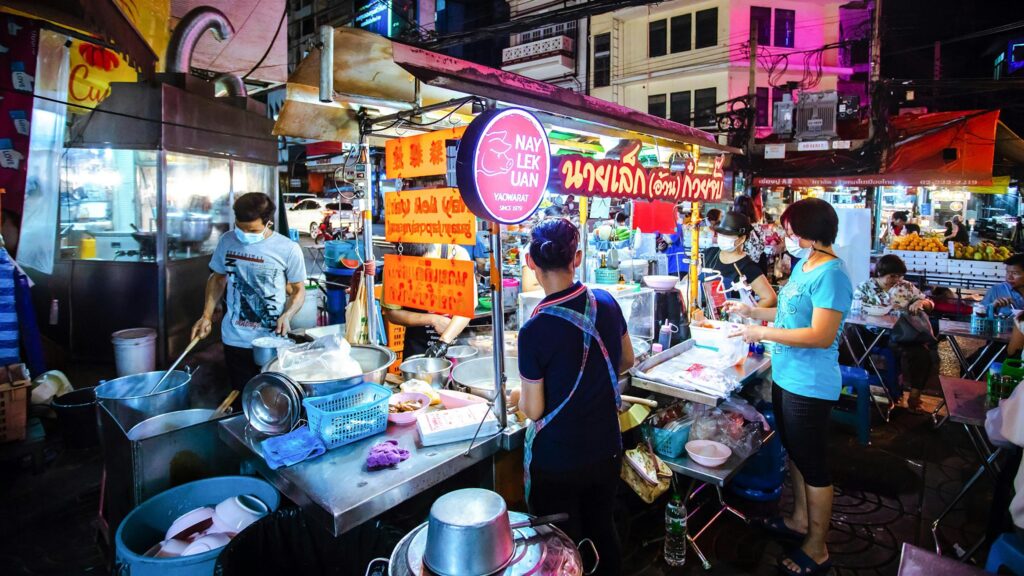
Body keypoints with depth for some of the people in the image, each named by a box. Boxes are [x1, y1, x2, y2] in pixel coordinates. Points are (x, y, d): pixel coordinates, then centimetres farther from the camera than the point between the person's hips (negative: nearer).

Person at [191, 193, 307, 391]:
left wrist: (287, 316, -18)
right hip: (235, 340, 3)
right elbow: (217, 279, 15)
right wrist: (206, 316, 7)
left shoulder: (289, 250, -10)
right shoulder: (227, 241, 1)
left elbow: (298, 290, -1)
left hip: (272, 342, -3)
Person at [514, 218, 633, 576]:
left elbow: (534, 410, -17)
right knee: (603, 534, 25)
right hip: (606, 452, 5)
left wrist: (521, 397, 4)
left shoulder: (535, 330, -25)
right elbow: (626, 361, 7)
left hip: (556, 462, -5)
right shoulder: (607, 303, -10)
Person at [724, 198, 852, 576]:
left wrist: (763, 333, -23)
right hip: (786, 378, 10)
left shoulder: (830, 274, -22)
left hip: (810, 386, -10)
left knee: (814, 466, 6)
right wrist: (750, 311, 9)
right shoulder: (802, 265, 8)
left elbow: (822, 335, -27)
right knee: (795, 454, 24)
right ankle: (800, 520, 44)